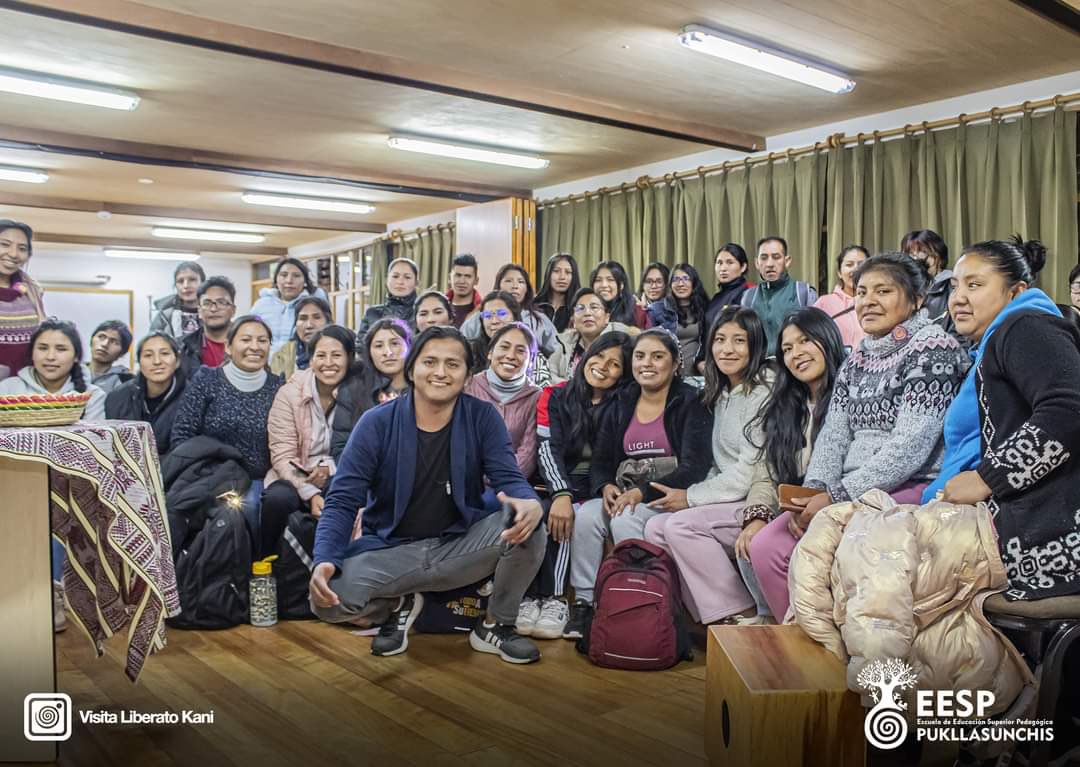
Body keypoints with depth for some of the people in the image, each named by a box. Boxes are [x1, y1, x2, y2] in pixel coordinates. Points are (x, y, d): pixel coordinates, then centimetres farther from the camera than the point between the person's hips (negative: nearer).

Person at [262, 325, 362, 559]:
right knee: (278, 498, -33)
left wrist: (329, 467, -18)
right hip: (295, 477, 0)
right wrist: (311, 494, -23)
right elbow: (282, 456, -9)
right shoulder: (289, 393, -4)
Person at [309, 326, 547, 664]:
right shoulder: (376, 423, -10)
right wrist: (323, 561, -30)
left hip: (460, 545, 1)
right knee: (327, 597, -27)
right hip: (391, 549, 0)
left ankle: (495, 625, 1)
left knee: (527, 526, -27)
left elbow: (509, 478, -12)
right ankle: (398, 606, 10)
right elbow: (342, 501, -12)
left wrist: (531, 504, -39)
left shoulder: (483, 418, -6)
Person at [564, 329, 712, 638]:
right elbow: (600, 460, 12)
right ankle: (584, 602, -16)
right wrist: (606, 487, -12)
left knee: (625, 520, -31)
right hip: (622, 494, 5)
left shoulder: (690, 404, -2)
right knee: (586, 515, -23)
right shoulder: (621, 406, 15)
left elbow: (695, 467, -13)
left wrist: (642, 492, -22)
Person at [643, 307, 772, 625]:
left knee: (681, 525, -23)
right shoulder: (721, 394, 16)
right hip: (728, 501, 9)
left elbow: (750, 473, -16)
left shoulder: (764, 393, -13)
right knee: (655, 528, -10)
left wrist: (691, 497, -9)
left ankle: (741, 618, -10)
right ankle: (708, 615, -4)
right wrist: (692, 495, -2)